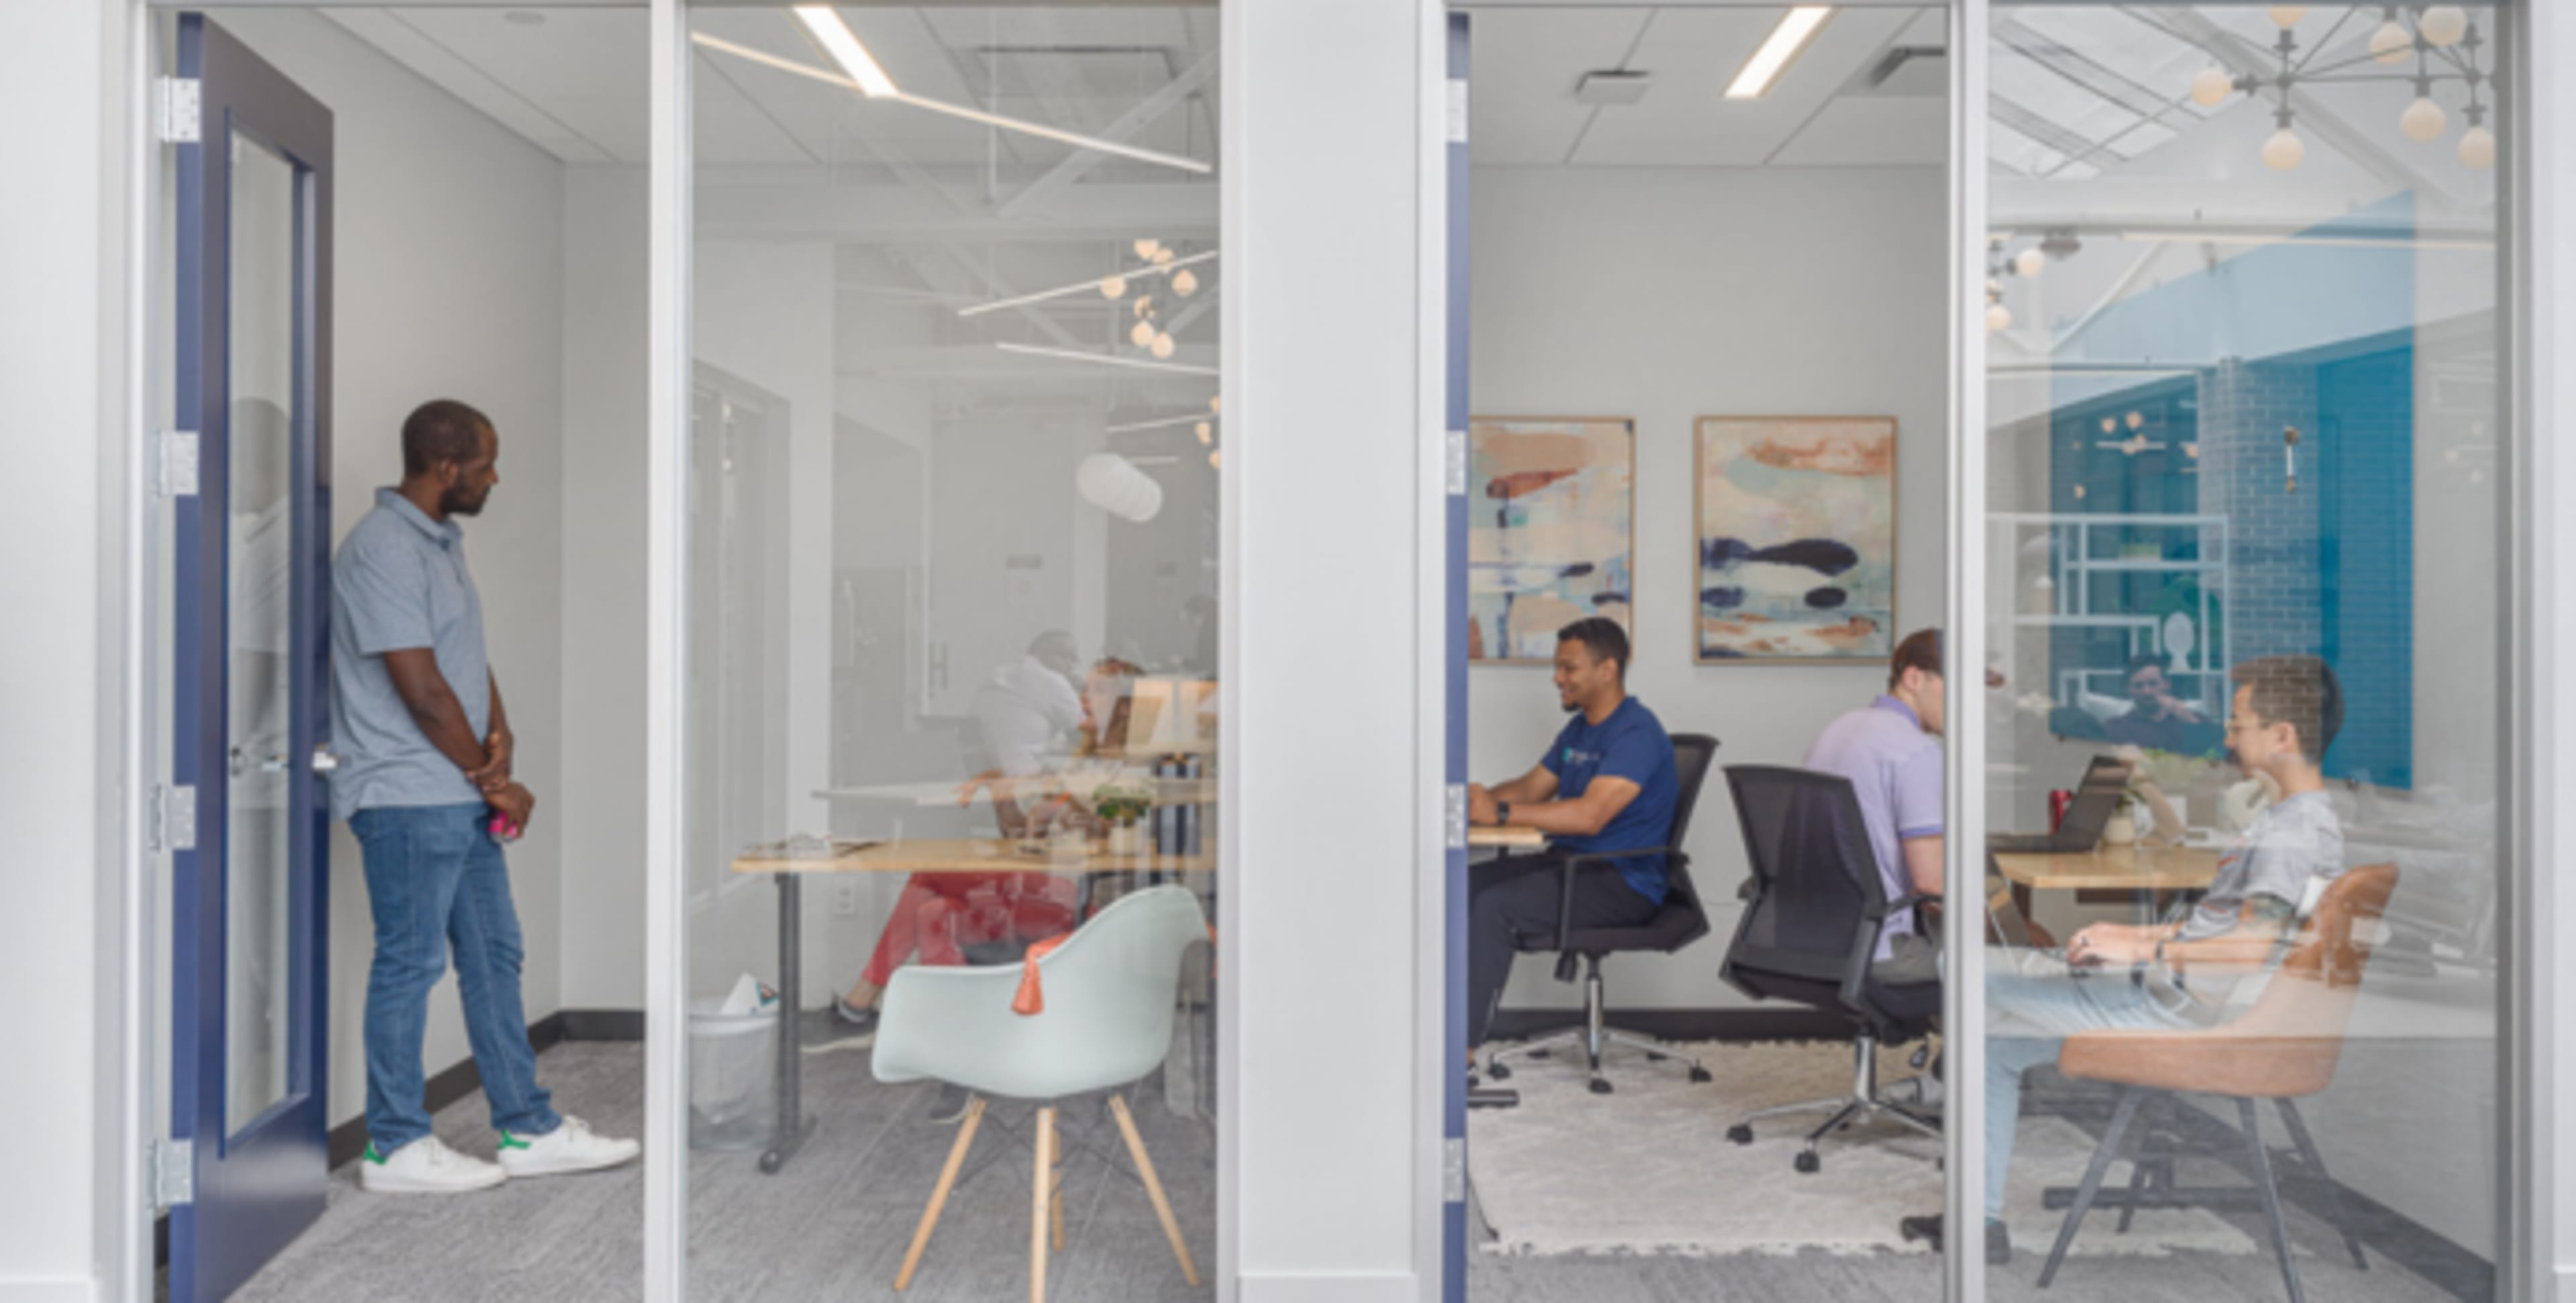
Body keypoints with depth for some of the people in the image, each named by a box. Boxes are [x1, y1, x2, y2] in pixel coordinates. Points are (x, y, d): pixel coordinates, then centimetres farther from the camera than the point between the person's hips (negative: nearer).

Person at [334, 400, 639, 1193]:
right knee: (410, 963, 1)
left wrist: (499, 735, -2)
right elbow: (421, 688, -19)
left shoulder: (443, 541, 14)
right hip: (408, 798, -10)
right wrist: (491, 777, -10)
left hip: (460, 796, 10)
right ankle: (395, 1147, 16)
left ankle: (529, 1130, 21)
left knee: (493, 956, 12)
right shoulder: (384, 549, -17)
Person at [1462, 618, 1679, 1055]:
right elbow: (1531, 789, 20)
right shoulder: (1579, 728, 16)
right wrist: (1480, 797, -2)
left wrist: (1500, 814, -31)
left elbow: (1590, 815, -27)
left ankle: (1462, 1043, -21)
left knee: (1494, 905, -26)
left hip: (1623, 883, -9)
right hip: (1572, 863, 9)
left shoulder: (1637, 732, -15)